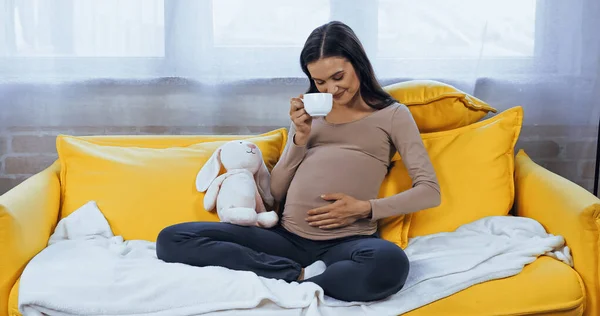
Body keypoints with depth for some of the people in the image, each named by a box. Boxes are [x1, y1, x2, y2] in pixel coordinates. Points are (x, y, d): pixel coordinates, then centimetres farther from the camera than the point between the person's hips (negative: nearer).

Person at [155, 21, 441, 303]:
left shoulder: (392, 114, 9)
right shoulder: (308, 113, 20)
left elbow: (429, 191, 3)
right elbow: (276, 192, 15)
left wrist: (364, 208, -10)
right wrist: (301, 138, 0)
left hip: (346, 243, -4)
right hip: (286, 237, 4)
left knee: (390, 263, -42)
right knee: (172, 239, -15)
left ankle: (291, 285, -19)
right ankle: (299, 275, -19)